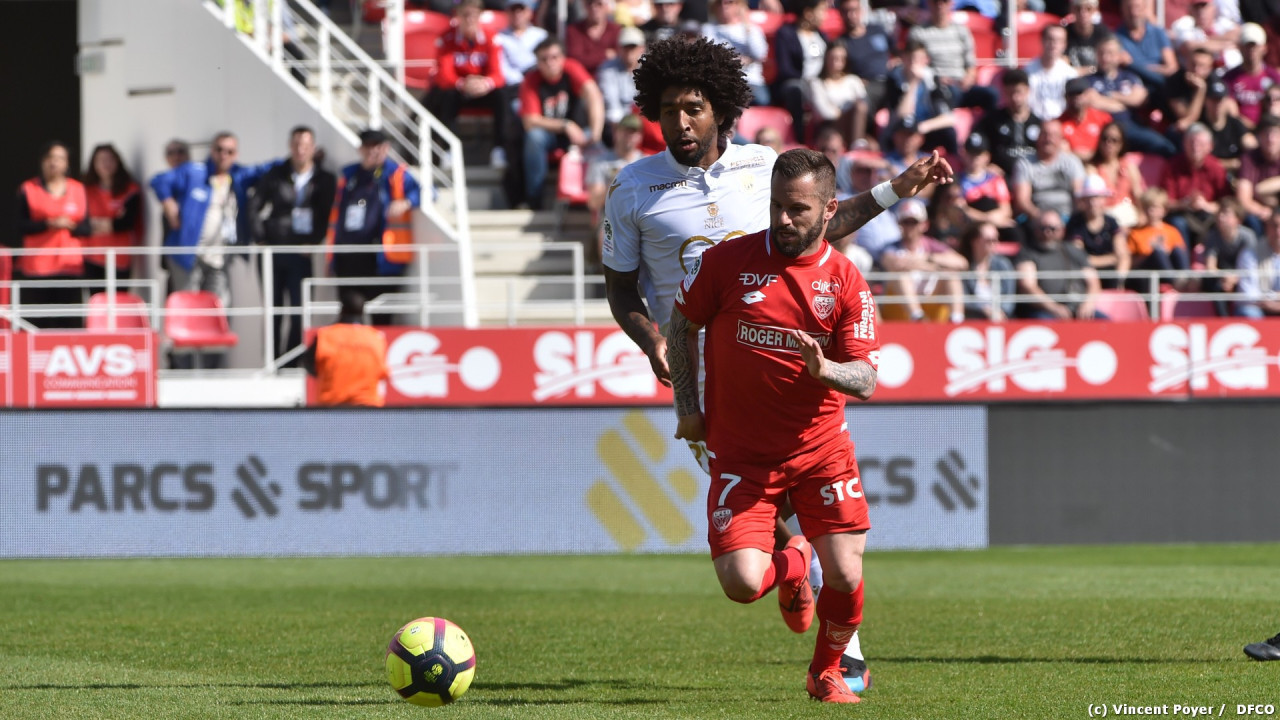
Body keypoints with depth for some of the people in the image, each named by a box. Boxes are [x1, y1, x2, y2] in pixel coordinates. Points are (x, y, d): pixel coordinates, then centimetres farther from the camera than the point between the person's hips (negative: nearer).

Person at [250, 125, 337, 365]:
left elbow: (326, 216, 4)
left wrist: (313, 243, -5)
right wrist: (260, 239, 3)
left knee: (299, 314, -7)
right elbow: (254, 206, 10)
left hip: (301, 255, -1)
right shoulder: (276, 176, 5)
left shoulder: (325, 181, 4)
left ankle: (291, 366, -3)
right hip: (272, 253, 1)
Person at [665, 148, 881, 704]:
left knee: (845, 579, -8)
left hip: (821, 447, 1)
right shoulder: (728, 261, -7)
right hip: (740, 453, -1)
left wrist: (823, 369, -28)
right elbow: (682, 323, 10)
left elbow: (866, 381, -7)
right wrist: (687, 406, 5)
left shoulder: (846, 282, -5)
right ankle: (792, 567, 24)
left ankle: (826, 671, 25)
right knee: (741, 584, -15)